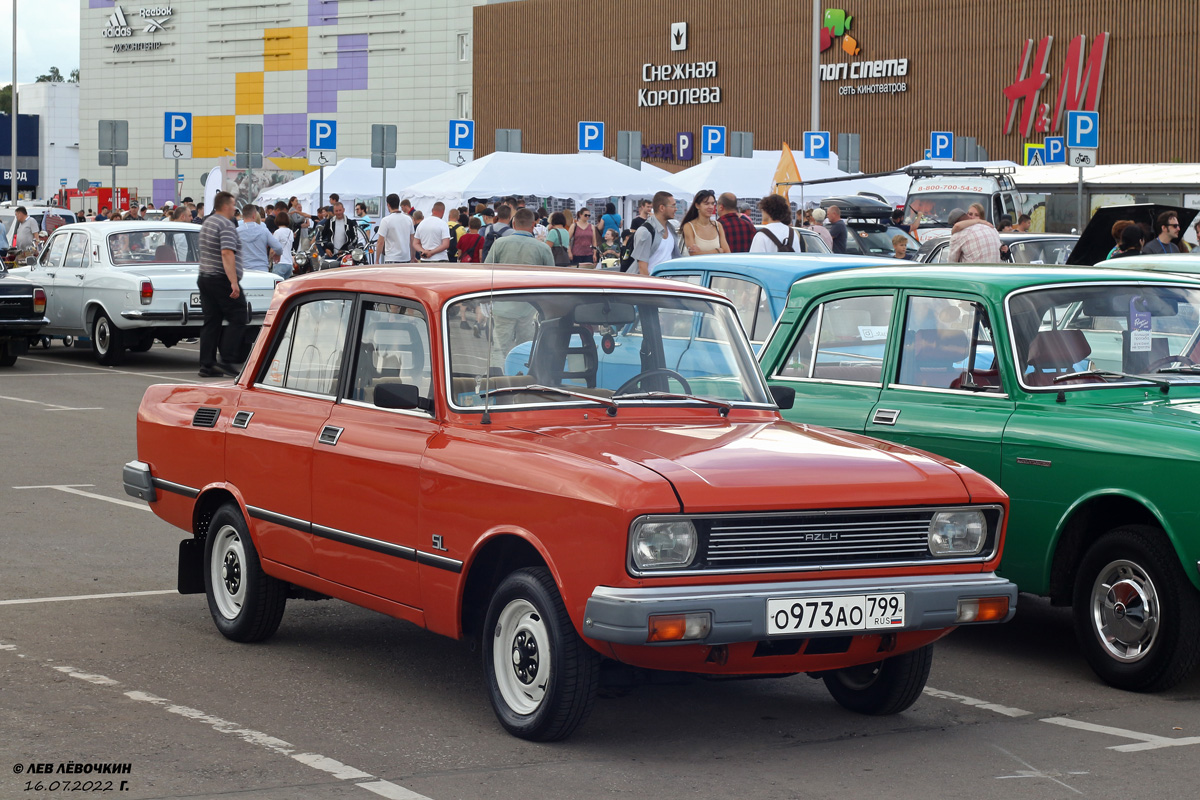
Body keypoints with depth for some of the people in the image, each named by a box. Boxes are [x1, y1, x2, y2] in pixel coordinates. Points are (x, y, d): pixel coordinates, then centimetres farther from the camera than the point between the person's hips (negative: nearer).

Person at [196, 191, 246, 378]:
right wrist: (233, 282, -28)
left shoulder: (207, 223, 17)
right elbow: (227, 253, -24)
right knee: (237, 320, -4)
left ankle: (206, 364, 5)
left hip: (204, 277, 9)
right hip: (221, 279, -9)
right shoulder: (226, 225, -13)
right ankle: (227, 361, -11)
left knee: (211, 322, 8)